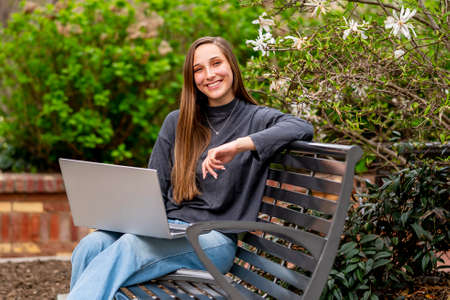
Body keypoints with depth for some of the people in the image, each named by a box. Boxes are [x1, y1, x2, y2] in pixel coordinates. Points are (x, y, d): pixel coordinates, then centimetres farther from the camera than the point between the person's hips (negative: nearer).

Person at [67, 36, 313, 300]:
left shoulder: (255, 118, 5)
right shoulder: (177, 122, 17)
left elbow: (302, 128, -17)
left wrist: (238, 145, -27)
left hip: (215, 239, -4)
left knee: (130, 246, -33)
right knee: (91, 245, -27)